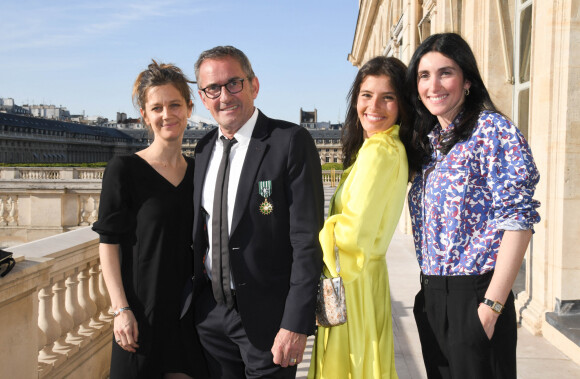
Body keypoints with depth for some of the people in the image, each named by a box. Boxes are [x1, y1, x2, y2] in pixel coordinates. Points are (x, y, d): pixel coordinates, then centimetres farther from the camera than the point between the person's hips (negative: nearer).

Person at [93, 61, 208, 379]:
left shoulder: (197, 171, 7)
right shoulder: (123, 170, -8)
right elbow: (108, 244, -8)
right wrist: (121, 310, -14)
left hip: (190, 311, 5)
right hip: (143, 312, -4)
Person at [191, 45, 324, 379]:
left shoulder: (291, 141, -11)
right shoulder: (204, 150, 9)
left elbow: (307, 239, -15)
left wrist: (297, 323, -19)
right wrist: (193, 305, 10)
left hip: (267, 314, -5)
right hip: (210, 311, 6)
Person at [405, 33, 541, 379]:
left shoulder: (492, 130, -9)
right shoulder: (428, 142, 12)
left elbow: (518, 219, -16)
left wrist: (491, 307, -20)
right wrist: (428, 291, 11)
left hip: (475, 295, -7)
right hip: (432, 298, 7)